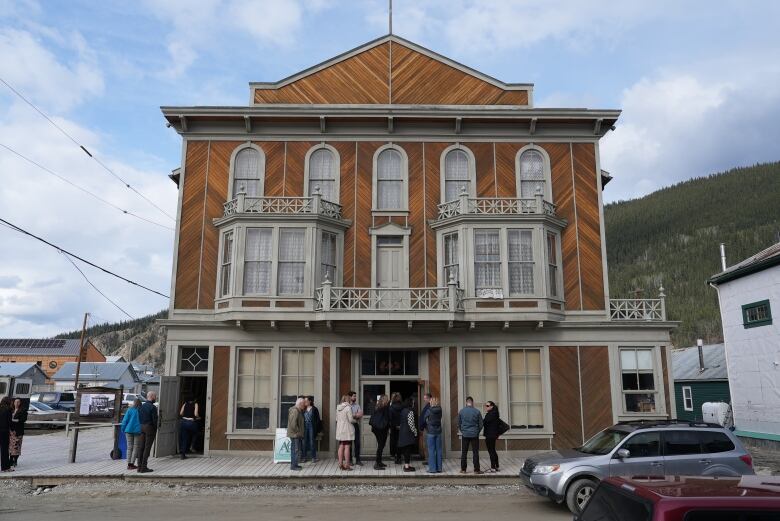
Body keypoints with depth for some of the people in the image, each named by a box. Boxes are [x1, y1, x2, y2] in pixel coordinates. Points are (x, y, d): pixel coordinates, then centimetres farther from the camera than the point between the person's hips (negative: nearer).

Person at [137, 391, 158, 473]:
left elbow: (139, 418, 12)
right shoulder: (153, 407, -14)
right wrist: (155, 430, -3)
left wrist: (142, 426, 15)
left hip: (142, 427, 8)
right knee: (147, 448, -4)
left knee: (142, 447, 12)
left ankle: (140, 466, 15)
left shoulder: (142, 406, 9)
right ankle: (144, 467, -3)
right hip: (150, 427, -8)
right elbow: (155, 420, -14)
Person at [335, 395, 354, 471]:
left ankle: (340, 463, 13)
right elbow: (351, 420, -14)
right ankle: (346, 465, -2)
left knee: (341, 447, 10)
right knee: (347, 447, -3)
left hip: (339, 430, 7)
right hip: (347, 430, -7)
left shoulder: (338, 407, 8)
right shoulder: (348, 407, -13)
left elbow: (336, 419, 13)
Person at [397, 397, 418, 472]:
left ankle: (406, 464, 21)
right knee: (408, 449, -5)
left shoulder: (403, 411, 11)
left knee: (406, 449, 15)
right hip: (408, 433, -9)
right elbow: (411, 423, -18)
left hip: (402, 432, 9)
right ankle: (407, 466, -3)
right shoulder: (410, 412, -16)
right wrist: (415, 432, -9)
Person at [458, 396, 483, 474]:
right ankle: (476, 470, 5)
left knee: (464, 453, 8)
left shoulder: (461, 411, -1)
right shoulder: (477, 411, -6)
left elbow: (459, 424, 7)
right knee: (475, 453, 4)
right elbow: (480, 424, 0)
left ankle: (463, 469, 12)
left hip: (465, 435, 1)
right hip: (474, 435, -1)